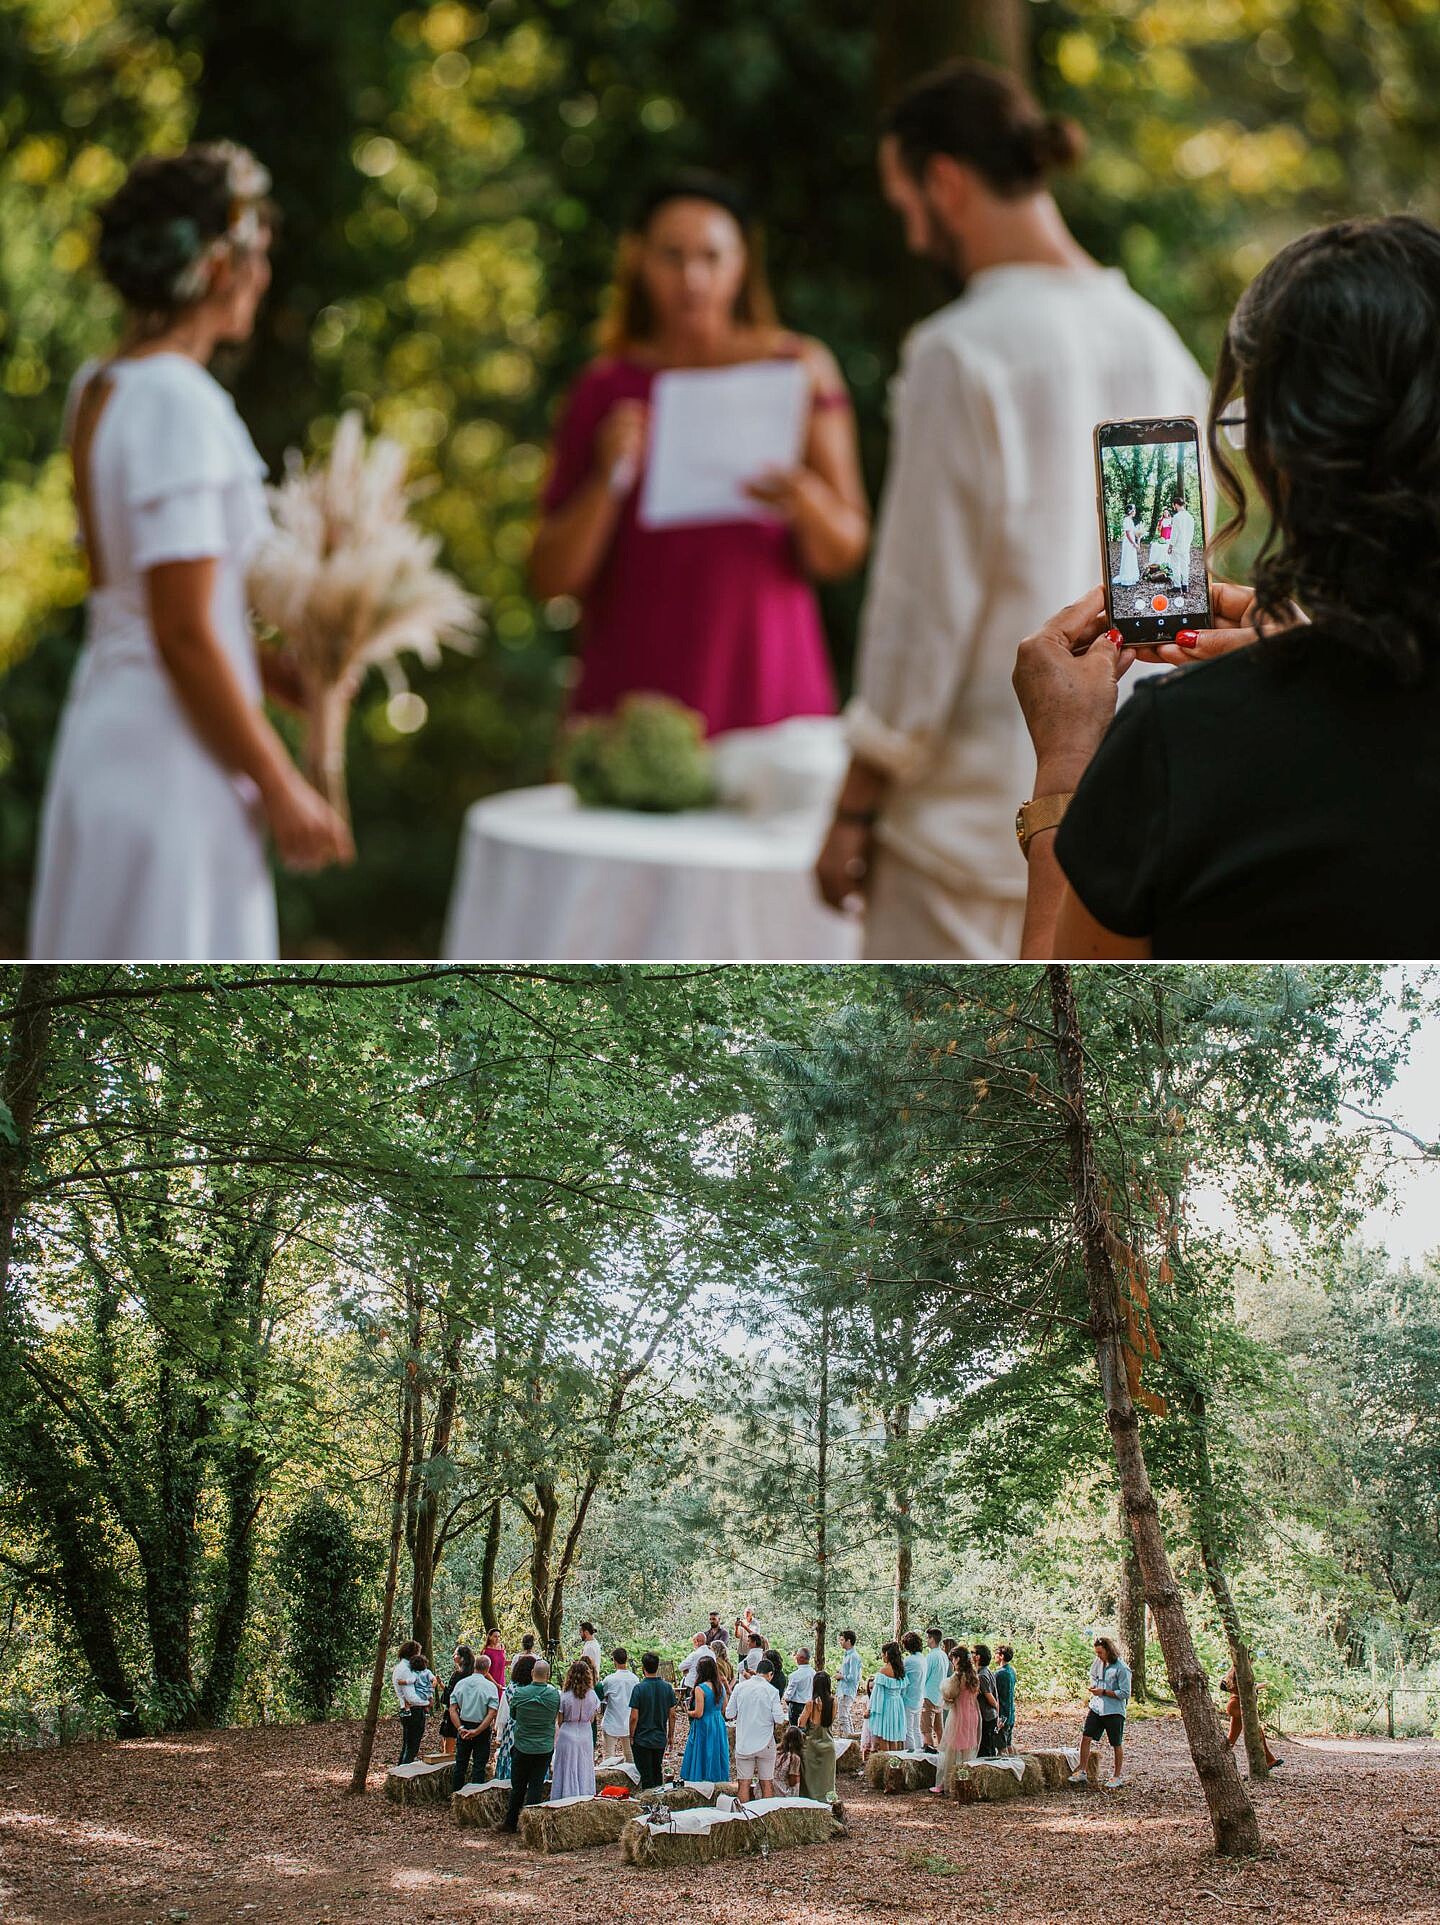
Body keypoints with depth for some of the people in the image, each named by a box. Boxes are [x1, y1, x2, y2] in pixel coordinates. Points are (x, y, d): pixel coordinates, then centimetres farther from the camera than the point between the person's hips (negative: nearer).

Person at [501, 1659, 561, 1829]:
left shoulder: (519, 1693, -11)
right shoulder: (554, 1695, -10)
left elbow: (512, 1715, 5)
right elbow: (556, 1719, 5)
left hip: (522, 1746, 0)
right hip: (545, 1748, 0)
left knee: (518, 1787, 13)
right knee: (536, 1787, 6)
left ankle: (511, 1823, 20)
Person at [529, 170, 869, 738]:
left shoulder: (798, 367, 5)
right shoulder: (606, 389, 6)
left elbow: (842, 555, 1)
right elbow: (551, 578, 1)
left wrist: (808, 504, -19)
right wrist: (608, 482, -13)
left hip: (764, 685, 0)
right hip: (633, 686, 1)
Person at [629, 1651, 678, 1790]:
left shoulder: (639, 1688, -16)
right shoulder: (667, 1688, -3)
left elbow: (634, 1717, -15)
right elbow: (672, 1715, 3)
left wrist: (631, 1737, -2)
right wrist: (671, 1736, 14)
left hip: (642, 1739, -4)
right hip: (660, 1739, 4)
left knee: (646, 1775, 4)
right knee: (658, 1772, 19)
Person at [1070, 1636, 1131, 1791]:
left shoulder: (1121, 1669, -15)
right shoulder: (1097, 1662, 6)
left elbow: (1125, 1693, -16)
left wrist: (1103, 1692, -19)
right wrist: (1093, 1686, 5)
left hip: (1114, 1711, -6)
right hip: (1096, 1707, 6)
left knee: (1117, 1745, 6)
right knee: (1085, 1737, -2)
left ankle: (1117, 1777, 19)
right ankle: (1083, 1772, 6)